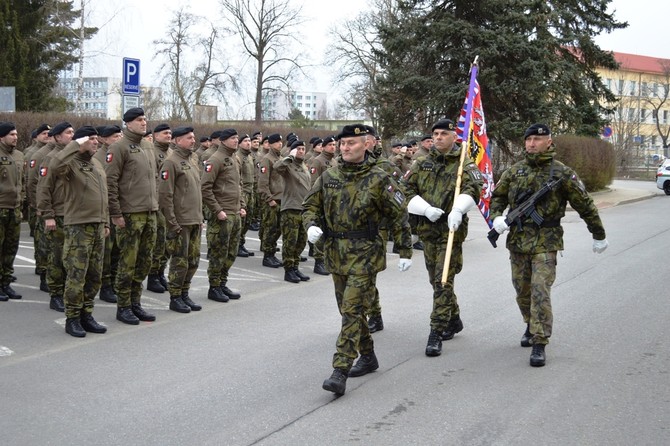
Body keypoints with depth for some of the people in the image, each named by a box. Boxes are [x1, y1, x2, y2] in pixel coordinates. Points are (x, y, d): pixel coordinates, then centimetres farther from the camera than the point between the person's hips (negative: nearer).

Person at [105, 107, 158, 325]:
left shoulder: (147, 146, 16)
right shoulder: (119, 147, -8)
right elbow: (110, 182, -13)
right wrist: (115, 213, -16)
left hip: (150, 213, 7)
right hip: (130, 215, -7)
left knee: (144, 262, 11)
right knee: (128, 263, -2)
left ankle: (135, 303, 21)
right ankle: (123, 307, 8)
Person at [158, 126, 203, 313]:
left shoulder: (194, 159, 14)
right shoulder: (171, 162, -11)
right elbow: (164, 194, -15)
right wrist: (172, 222, -16)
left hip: (195, 221, 8)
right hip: (180, 222, -8)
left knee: (193, 260, 12)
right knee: (180, 261, -1)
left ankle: (185, 294, 24)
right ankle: (175, 298, 10)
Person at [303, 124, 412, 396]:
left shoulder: (378, 180, -7)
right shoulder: (328, 177, 5)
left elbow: (399, 215, -1)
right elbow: (310, 205, 14)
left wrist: (405, 252, -1)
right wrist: (311, 225, -9)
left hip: (364, 255, -6)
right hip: (335, 254, 6)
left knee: (352, 310, -12)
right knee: (349, 309, 15)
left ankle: (340, 372, -14)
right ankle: (368, 357, 33)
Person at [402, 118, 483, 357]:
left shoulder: (464, 165, -2)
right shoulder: (422, 164, 11)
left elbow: (472, 189, -18)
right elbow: (406, 190, 4)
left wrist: (458, 210, -37)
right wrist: (426, 209, -13)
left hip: (451, 230, -5)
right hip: (427, 230, 5)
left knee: (443, 282, -9)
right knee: (436, 280, 16)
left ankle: (436, 334, -8)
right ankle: (454, 320, 35)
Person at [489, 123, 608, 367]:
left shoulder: (562, 173, -5)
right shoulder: (515, 171, 6)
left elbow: (585, 205, 2)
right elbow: (497, 196, 17)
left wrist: (599, 236, 8)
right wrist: (496, 217, -4)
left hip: (546, 242, -4)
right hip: (517, 240, 4)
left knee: (540, 291, -12)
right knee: (522, 290, 14)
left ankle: (539, 343, -9)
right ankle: (531, 326, 39)